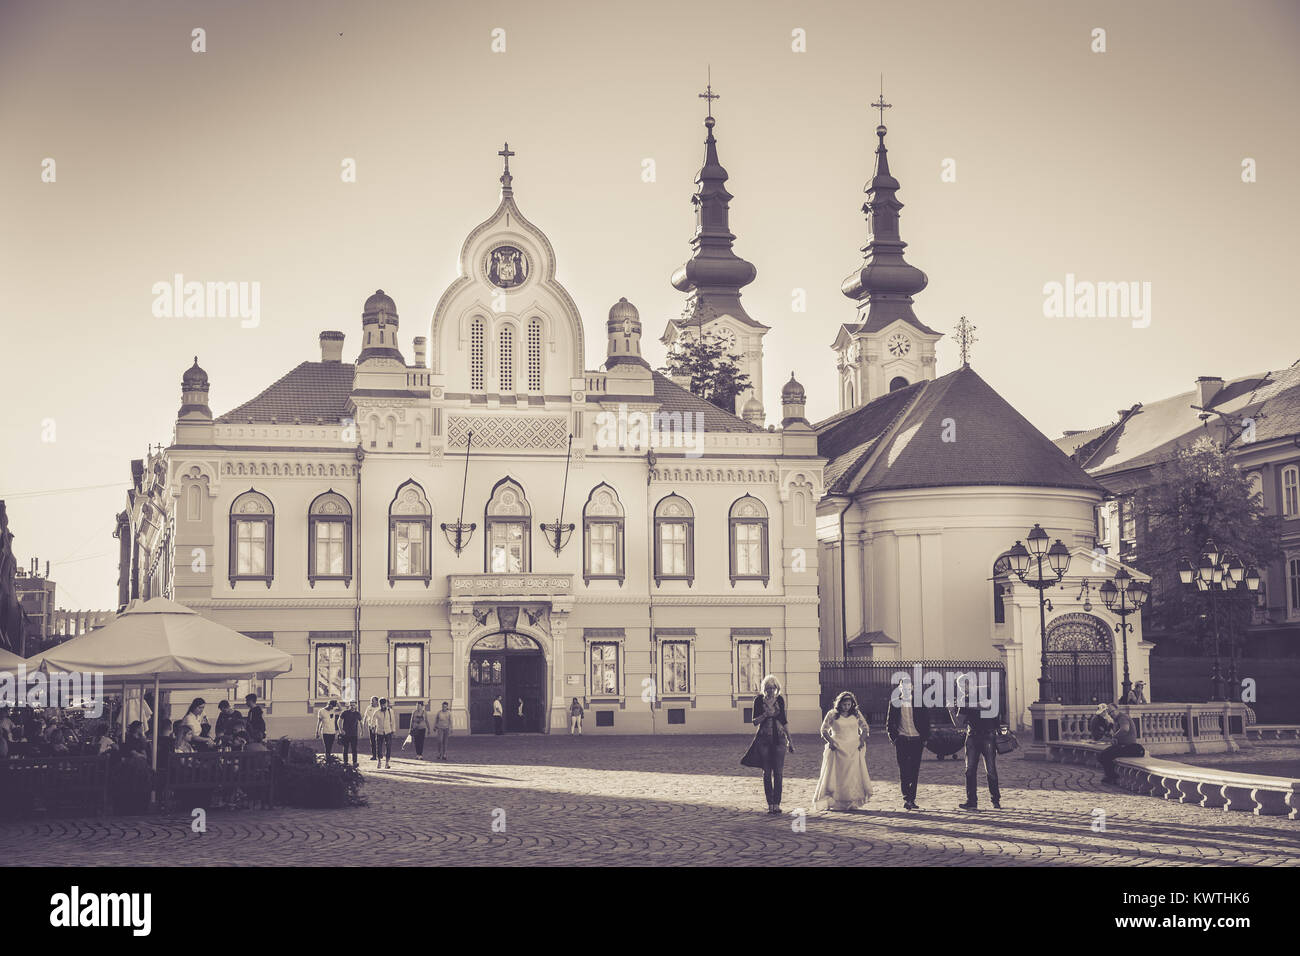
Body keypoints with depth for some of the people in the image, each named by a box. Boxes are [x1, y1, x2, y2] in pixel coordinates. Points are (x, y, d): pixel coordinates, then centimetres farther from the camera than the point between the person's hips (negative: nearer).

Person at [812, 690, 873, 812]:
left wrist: (862, 740, 1)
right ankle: (831, 802, -4)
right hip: (837, 748, -2)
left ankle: (852, 803, 0)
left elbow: (865, 728, 17)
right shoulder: (832, 714, 1)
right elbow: (824, 730, 5)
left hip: (854, 749, 2)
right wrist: (830, 741, -9)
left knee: (853, 775, -3)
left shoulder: (856, 714, 7)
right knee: (835, 775, -5)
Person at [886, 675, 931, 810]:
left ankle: (912, 800, 10)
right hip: (901, 740, -1)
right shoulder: (895, 702, 5)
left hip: (916, 739, 1)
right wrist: (892, 737, 0)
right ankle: (906, 799, -10)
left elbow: (926, 720, 8)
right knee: (904, 771, -8)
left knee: (914, 771, 3)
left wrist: (925, 738, 3)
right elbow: (889, 721, 10)